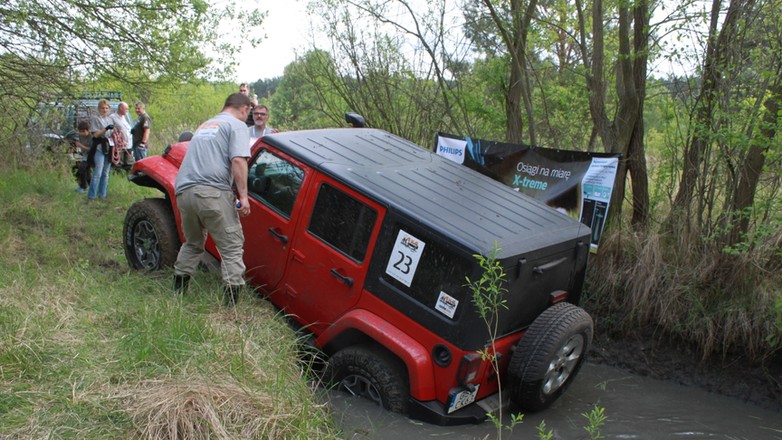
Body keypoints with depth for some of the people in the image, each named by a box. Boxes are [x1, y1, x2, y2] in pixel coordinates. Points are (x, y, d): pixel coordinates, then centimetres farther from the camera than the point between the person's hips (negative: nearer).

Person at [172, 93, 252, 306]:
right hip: (212, 192, -7)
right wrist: (243, 196, -13)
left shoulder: (205, 125, 30)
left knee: (192, 243, 25)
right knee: (232, 246, -2)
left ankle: (178, 290, 28)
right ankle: (231, 300, -9)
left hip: (183, 191, 8)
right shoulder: (237, 125, 6)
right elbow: (238, 160, -10)